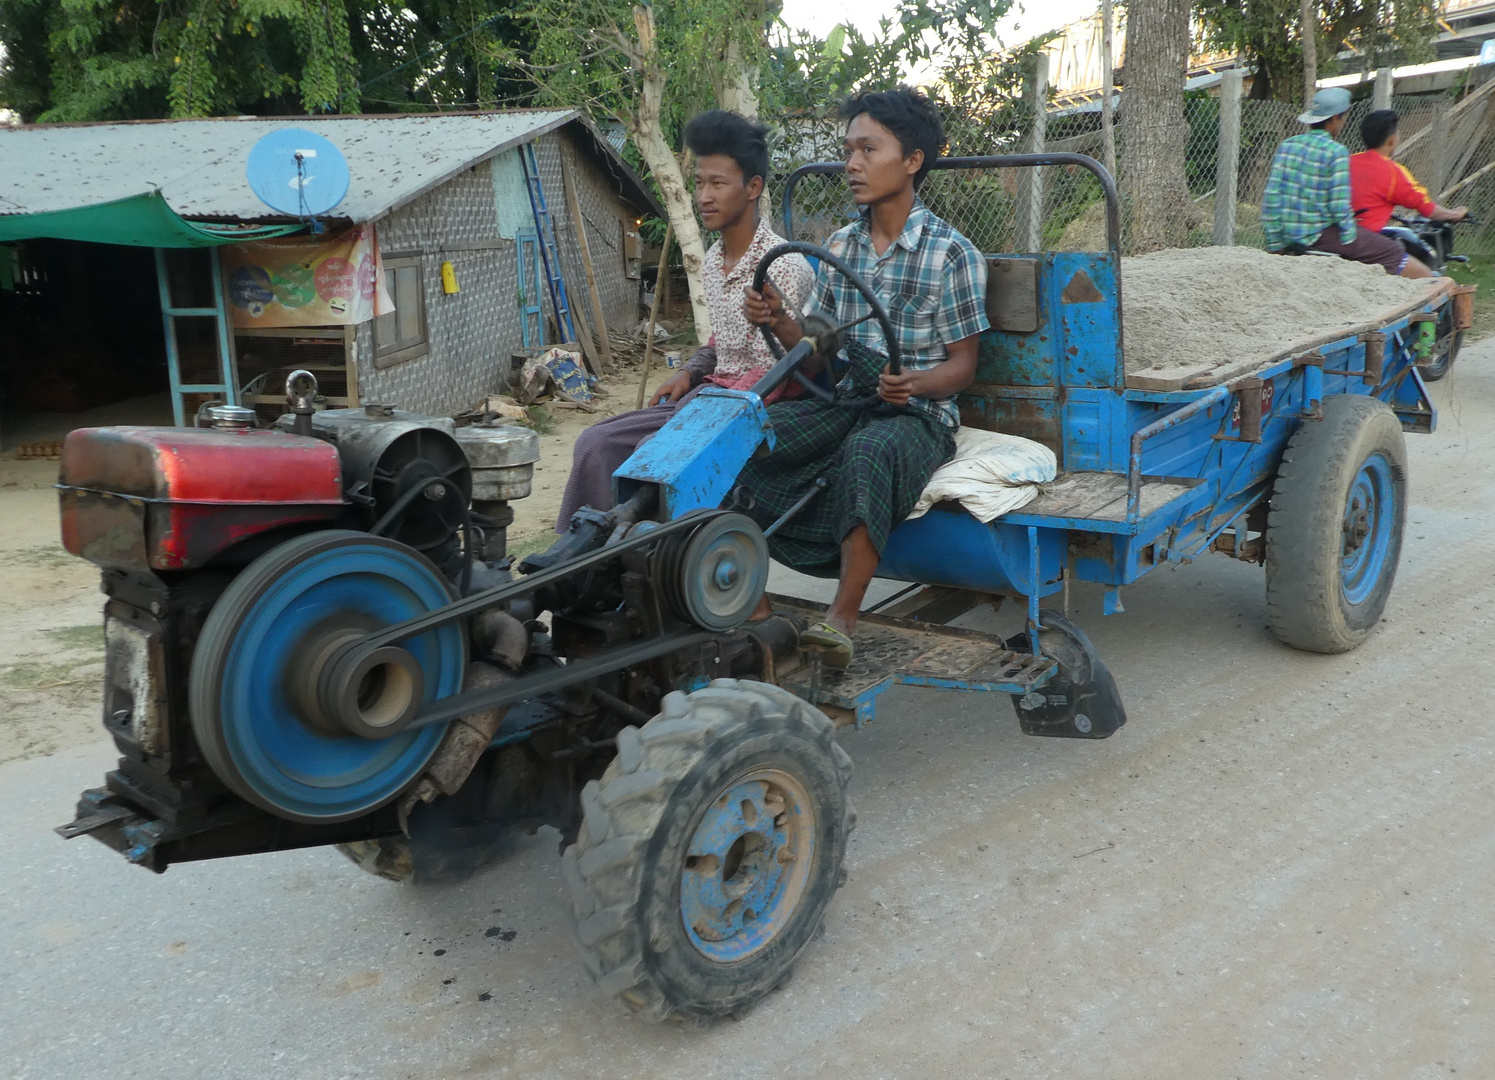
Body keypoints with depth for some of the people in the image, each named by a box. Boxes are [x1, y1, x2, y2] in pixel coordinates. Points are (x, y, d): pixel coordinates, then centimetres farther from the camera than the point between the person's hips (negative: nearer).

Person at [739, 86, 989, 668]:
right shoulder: (840, 246, 10)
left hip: (919, 413, -5)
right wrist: (779, 321, -10)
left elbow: (962, 364, -5)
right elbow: (818, 358, 11)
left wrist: (915, 385, -27)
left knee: (871, 450, -40)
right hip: (846, 404, 5)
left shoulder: (952, 253, -6)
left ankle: (844, 616, -33)